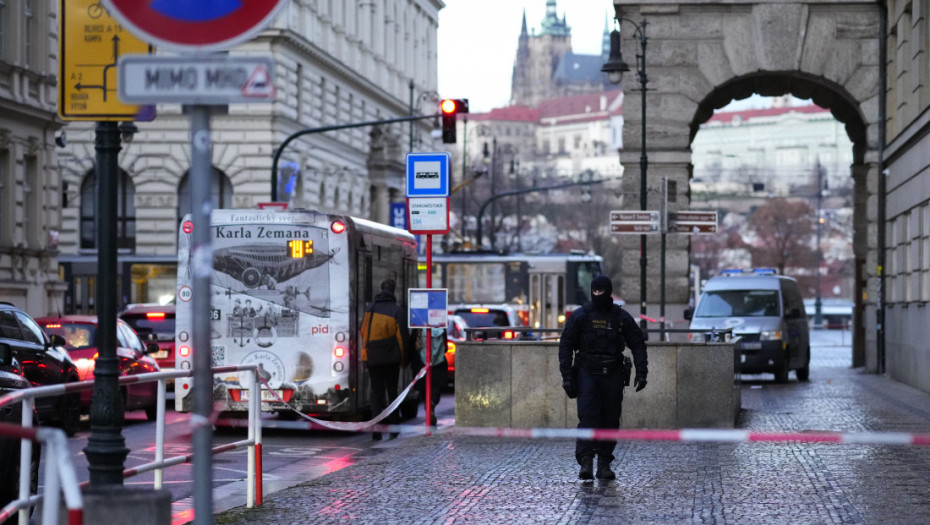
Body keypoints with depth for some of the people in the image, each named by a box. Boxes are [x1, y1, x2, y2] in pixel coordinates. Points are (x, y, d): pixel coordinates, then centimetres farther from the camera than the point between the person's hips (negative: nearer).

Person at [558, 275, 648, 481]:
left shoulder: (622, 317, 5)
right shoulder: (579, 316, 1)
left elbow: (638, 345, 7)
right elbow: (565, 346, 1)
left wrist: (641, 373, -5)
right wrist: (567, 376, -7)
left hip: (613, 376, 2)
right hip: (587, 373, -2)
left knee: (611, 420, 3)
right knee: (588, 416, -15)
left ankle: (604, 464, 12)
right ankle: (585, 462, -20)